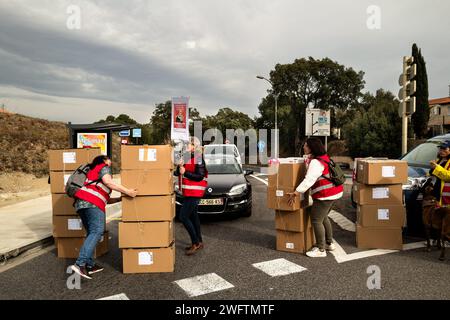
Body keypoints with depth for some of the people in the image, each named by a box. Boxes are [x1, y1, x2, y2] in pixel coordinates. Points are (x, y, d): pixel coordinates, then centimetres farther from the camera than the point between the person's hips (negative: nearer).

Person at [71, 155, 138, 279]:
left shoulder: (93, 171, 36)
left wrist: (120, 199, 32)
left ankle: (89, 265, 8)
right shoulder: (104, 167, 11)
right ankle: (80, 263, -26)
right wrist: (127, 191, -13)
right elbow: (108, 182, -11)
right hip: (92, 203, -9)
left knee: (92, 233, 11)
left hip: (80, 203, 10)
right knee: (97, 232, -15)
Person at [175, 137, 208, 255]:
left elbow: (199, 176, -20)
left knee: (183, 217, -10)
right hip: (188, 192, 10)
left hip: (194, 192, -10)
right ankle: (199, 242, 27)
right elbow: (178, 172, 15)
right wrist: (179, 167, -5)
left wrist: (185, 172, -19)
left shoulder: (198, 158, -14)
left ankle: (196, 243, 0)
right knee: (193, 216, 15)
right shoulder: (187, 157, 13)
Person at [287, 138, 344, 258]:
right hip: (333, 192, 11)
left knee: (316, 221, -4)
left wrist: (295, 193, -27)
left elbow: (308, 180, -28)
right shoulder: (323, 157, 10)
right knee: (323, 218, 22)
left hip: (326, 195, -11)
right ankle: (329, 243, 33)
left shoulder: (316, 162, -21)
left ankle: (321, 250, 3)